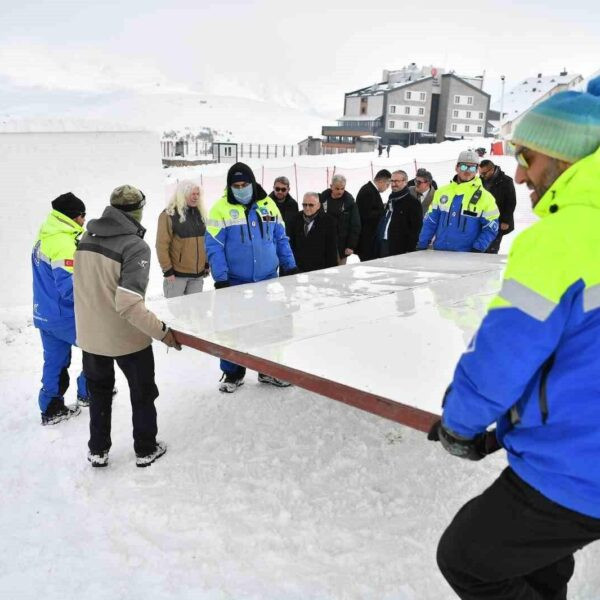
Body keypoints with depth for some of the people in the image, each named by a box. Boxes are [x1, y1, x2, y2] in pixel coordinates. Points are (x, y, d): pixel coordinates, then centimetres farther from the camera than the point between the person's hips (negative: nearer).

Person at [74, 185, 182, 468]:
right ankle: (146, 450, 31)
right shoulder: (135, 246, -22)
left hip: (90, 335, 5)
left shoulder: (85, 240, -2)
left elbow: (84, 287, 10)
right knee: (142, 393, 18)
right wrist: (162, 331, -21)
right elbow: (128, 304, -29)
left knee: (98, 392, 24)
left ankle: (97, 450, 36)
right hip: (127, 338, -5)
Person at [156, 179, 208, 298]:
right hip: (176, 274, -6)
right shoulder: (168, 215, -9)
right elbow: (162, 245, -11)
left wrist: (206, 264, 15)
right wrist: (167, 270, -13)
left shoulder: (199, 214, 12)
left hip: (198, 274, 6)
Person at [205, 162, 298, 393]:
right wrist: (220, 278, -15)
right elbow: (214, 247, -10)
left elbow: (281, 238, 11)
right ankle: (232, 373, 23)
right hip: (235, 282, -3)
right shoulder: (221, 209, -8)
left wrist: (289, 266, 7)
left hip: (268, 279, 3)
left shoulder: (268, 205, 4)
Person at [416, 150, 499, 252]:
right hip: (438, 253, 3)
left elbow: (491, 228, -3)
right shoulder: (442, 191, 8)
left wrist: (478, 249, -16)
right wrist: (422, 244, 5)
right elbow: (430, 222, 11)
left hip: (466, 257, -3)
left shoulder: (484, 197, -3)